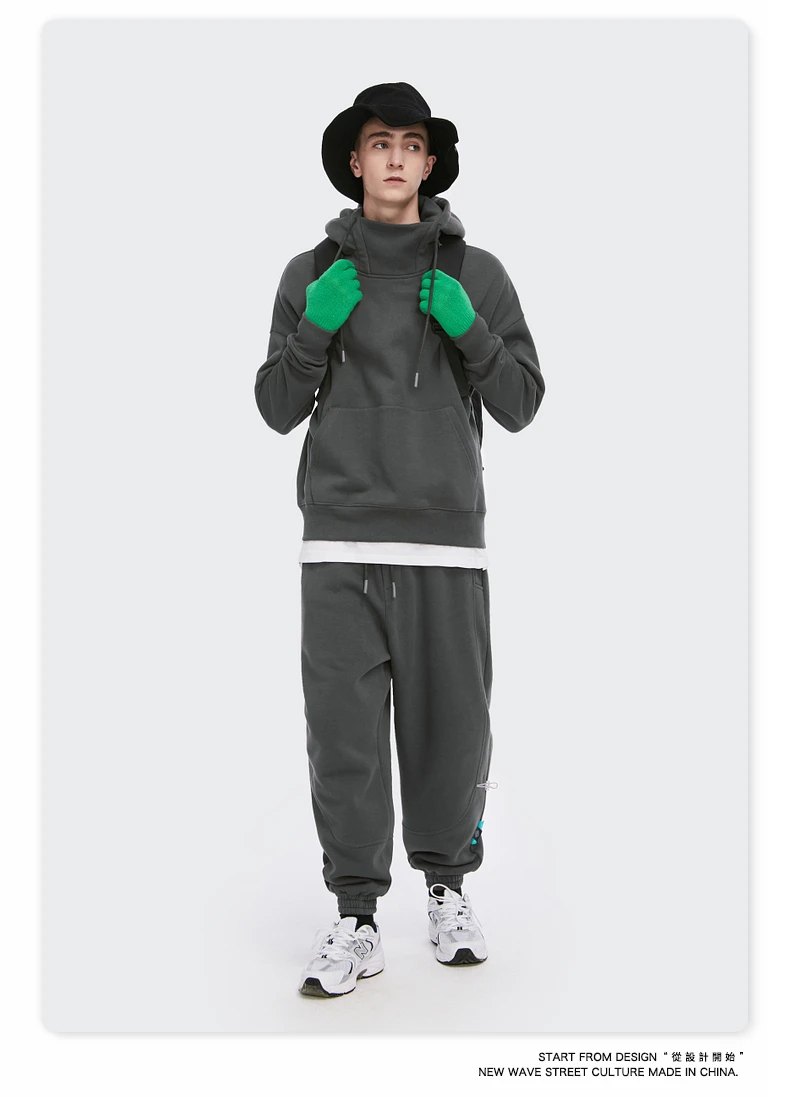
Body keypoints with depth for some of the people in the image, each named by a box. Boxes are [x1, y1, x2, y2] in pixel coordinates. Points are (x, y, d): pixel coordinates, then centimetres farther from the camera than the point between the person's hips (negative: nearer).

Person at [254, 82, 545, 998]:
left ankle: (448, 891, 25)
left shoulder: (479, 275, 8)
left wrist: (469, 330, -11)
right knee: (344, 732, -3)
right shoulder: (310, 275, 9)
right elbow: (280, 410, 8)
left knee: (452, 727, 3)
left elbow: (519, 406, 6)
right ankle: (356, 922, 9)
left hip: (446, 541, 0)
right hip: (341, 542, 0)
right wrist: (315, 328, -9)